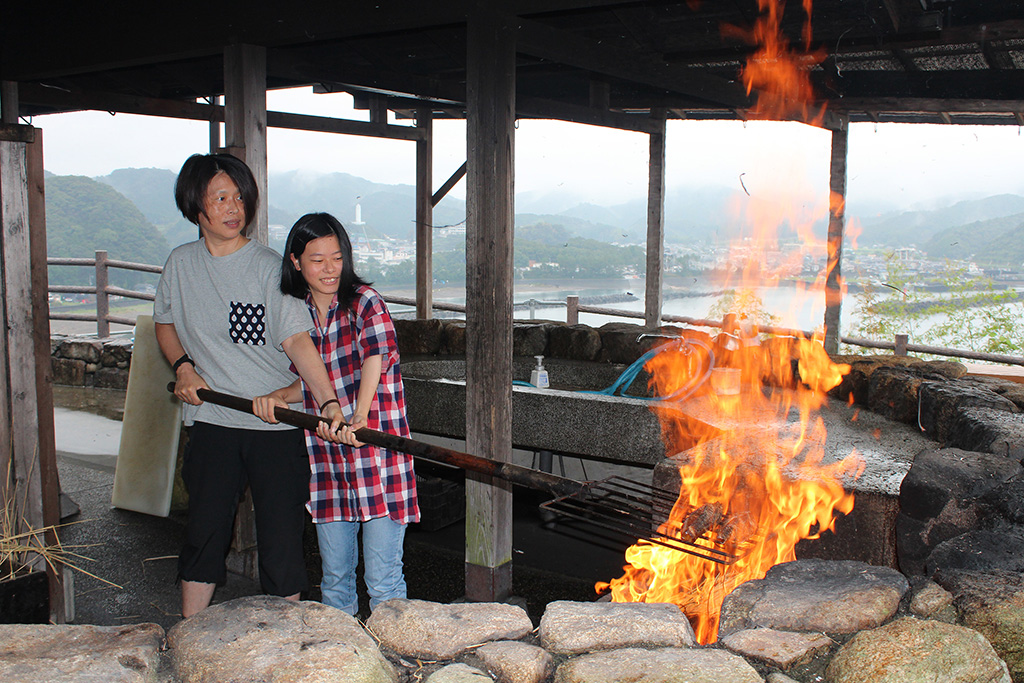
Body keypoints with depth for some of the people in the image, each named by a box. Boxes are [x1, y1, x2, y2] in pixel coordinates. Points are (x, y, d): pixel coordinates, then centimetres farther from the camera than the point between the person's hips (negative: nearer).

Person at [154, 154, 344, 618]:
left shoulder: (269, 267, -8)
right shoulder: (181, 263, 5)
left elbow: (296, 339, -18)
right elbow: (165, 323, 21)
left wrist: (328, 401, -32)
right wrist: (183, 365, 1)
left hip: (277, 422, -3)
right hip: (212, 421, 4)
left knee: (281, 537, 1)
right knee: (204, 532, 11)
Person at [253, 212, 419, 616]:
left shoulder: (365, 302, -7)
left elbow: (376, 356, -24)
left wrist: (359, 417, -38)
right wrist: (279, 397, -2)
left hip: (378, 455, -5)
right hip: (327, 463, 5)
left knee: (383, 581, 0)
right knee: (335, 580, 15)